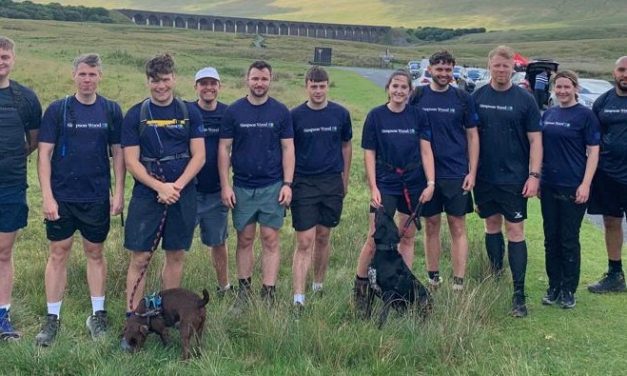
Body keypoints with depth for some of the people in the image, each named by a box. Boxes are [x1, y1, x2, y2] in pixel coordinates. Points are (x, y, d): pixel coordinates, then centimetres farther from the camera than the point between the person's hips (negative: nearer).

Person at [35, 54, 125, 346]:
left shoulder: (111, 110, 2)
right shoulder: (57, 110, -2)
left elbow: (118, 153, 5)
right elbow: (44, 154, -4)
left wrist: (119, 192, -2)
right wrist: (47, 196, -11)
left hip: (97, 198, 1)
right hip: (61, 197, -1)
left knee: (95, 253, 10)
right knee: (58, 254, 4)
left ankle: (98, 314, 20)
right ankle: (52, 318, 12)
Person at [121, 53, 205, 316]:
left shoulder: (189, 112, 4)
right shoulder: (136, 115, 0)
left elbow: (199, 156, 0)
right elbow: (131, 161, -4)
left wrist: (177, 186, -13)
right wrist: (160, 187, -16)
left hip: (183, 194, 2)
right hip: (146, 195, -2)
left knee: (176, 255, 9)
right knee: (140, 258, -1)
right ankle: (132, 316, 6)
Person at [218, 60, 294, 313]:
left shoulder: (280, 111, 1)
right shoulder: (233, 111, 1)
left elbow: (288, 149, 3)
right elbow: (224, 149, 2)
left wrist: (287, 184, -5)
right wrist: (225, 185, -4)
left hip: (272, 187, 0)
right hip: (242, 187, 1)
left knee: (270, 240, 1)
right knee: (244, 239, 8)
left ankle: (269, 295, 7)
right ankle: (243, 292, 19)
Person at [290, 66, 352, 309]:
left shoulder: (340, 114, 3)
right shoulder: (295, 115, -3)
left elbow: (346, 146, 14)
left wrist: (345, 179, 14)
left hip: (332, 183, 2)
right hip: (303, 185, -2)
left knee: (323, 237, 13)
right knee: (304, 242, -6)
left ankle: (318, 285, 30)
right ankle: (298, 297, -7)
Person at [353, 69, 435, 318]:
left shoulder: (418, 116, 3)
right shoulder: (376, 116, -1)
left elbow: (426, 151, 2)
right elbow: (369, 154, 0)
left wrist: (430, 183, -7)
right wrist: (373, 188, -7)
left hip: (413, 184, 2)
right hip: (385, 183, -2)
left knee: (407, 237, 9)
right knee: (375, 240, -6)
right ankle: (359, 289, 8)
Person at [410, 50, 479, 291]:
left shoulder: (463, 98, 2)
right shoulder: (417, 96, 3)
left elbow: (472, 136, 4)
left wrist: (472, 173, -3)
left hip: (457, 174, -1)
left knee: (457, 228, 1)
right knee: (431, 226, 8)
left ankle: (458, 284, 4)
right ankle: (433, 279, 19)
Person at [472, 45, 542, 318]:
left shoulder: (524, 99, -3)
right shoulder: (477, 97, 3)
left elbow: (535, 140, -2)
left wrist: (534, 175, -9)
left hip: (514, 177, -2)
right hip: (484, 177, 3)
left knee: (515, 230, -4)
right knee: (492, 225, 14)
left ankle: (519, 293, -3)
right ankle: (495, 277, 29)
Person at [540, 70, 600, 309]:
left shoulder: (585, 115, -5)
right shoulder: (548, 115, 10)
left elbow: (593, 152, -7)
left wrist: (585, 185, -14)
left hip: (573, 188, -5)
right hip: (549, 187, 5)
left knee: (569, 241, 1)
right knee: (551, 239, 10)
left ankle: (569, 290, 13)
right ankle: (553, 287, 21)